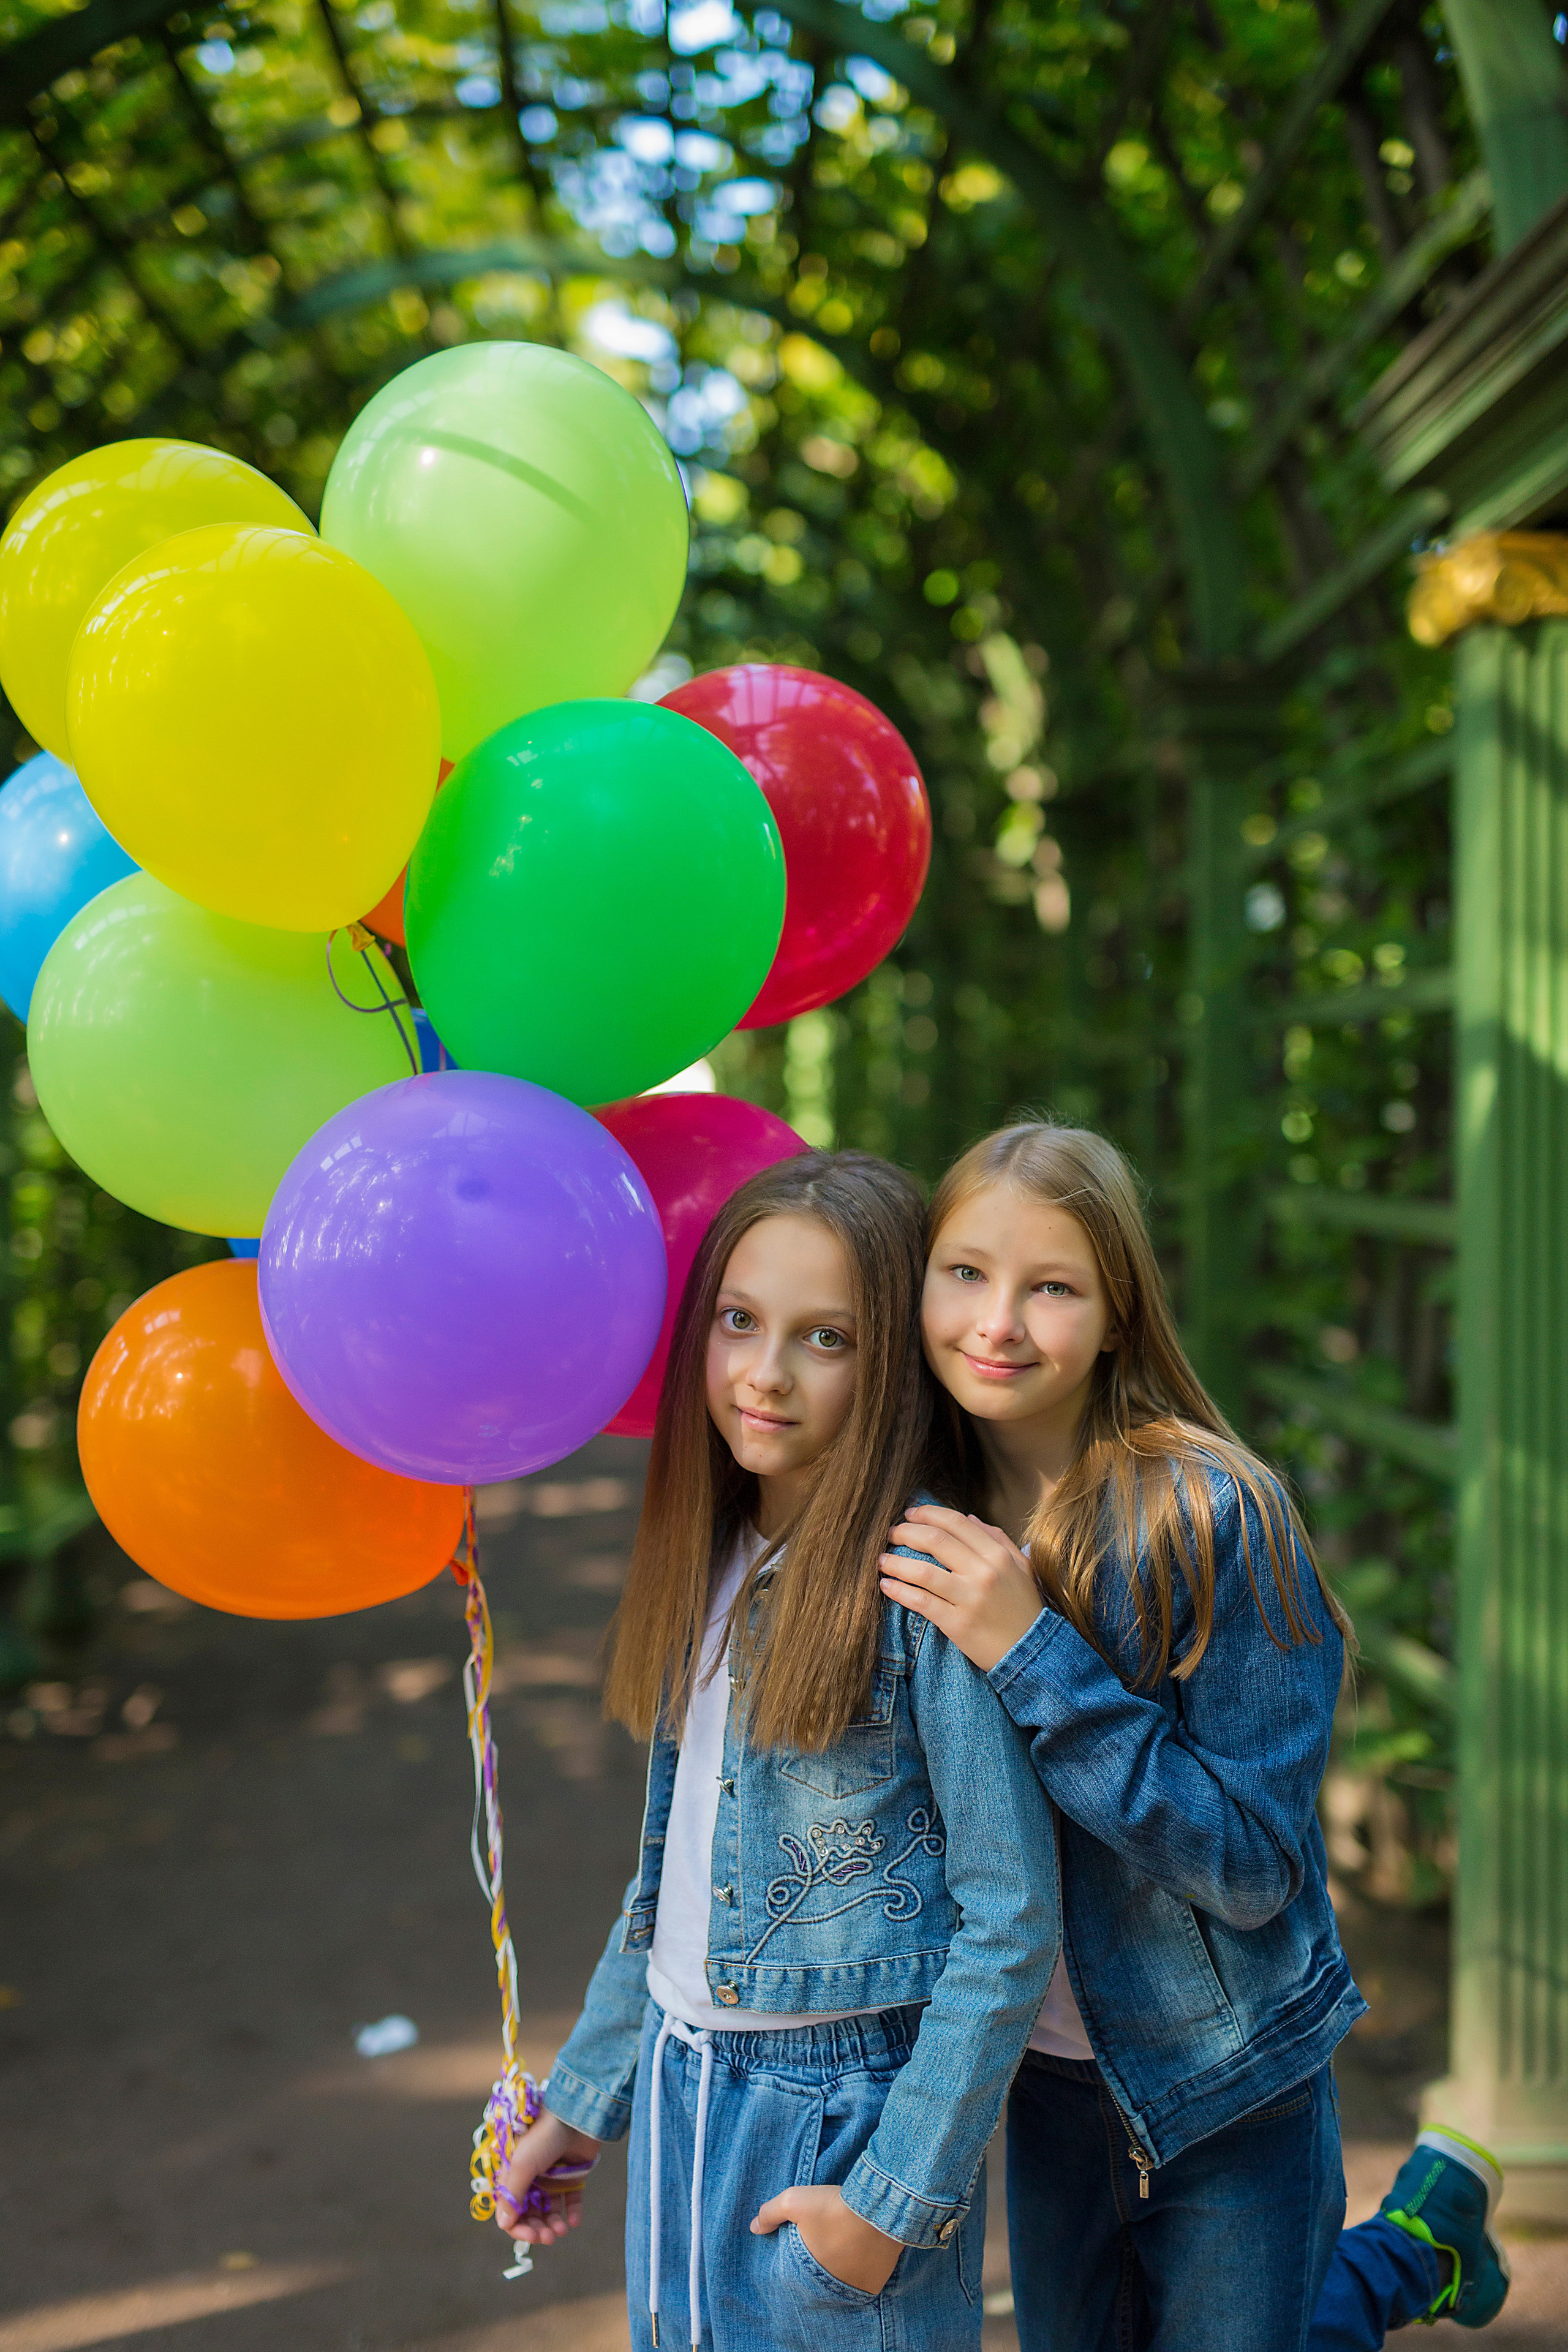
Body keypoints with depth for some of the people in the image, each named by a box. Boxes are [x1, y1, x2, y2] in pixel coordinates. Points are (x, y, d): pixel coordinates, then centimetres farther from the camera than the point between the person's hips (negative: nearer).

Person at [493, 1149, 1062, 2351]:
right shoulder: (712, 1564, 4)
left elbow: (1011, 1923, -16)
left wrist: (899, 2193, -16)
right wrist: (584, 2100, 16)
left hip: (844, 2110, -6)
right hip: (682, 2097, 6)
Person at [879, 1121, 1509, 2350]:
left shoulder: (1215, 1520, -23)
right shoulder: (930, 1515, -7)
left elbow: (1257, 1868, -25)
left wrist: (1033, 1657, -31)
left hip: (1228, 2089, -5)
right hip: (1045, 2076, 5)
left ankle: (1415, 2246, 37)